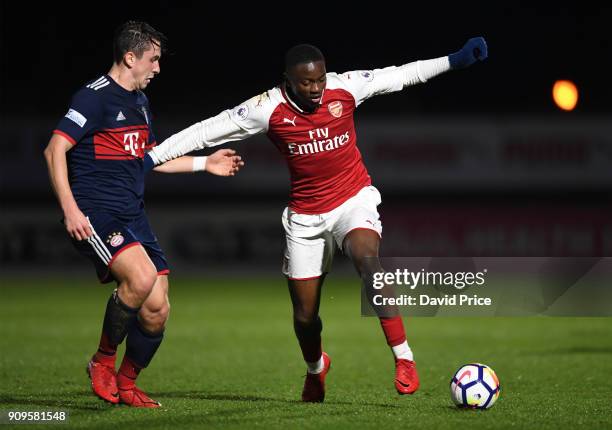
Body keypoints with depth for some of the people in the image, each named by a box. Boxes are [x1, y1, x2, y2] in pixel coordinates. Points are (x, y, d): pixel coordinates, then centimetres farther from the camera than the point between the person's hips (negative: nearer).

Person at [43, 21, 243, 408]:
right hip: (95, 215, -8)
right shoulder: (96, 97, -9)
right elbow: (55, 150, -15)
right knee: (142, 276, -30)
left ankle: (126, 383, 21)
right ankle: (103, 361, -9)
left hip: (134, 216, 8)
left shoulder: (141, 102, 19)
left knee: (157, 311, -1)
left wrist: (205, 163, 30)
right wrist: (70, 209, -22)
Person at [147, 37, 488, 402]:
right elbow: (207, 132, -10)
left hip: (354, 200, -1)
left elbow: (401, 74, -3)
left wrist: (455, 60, -7)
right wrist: (151, 157, -14)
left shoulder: (345, 88, -11)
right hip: (306, 217, 1)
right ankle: (316, 368, 41)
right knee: (304, 315, 6)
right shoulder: (268, 109, -14)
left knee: (368, 262, -33)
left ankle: (404, 359, -28)